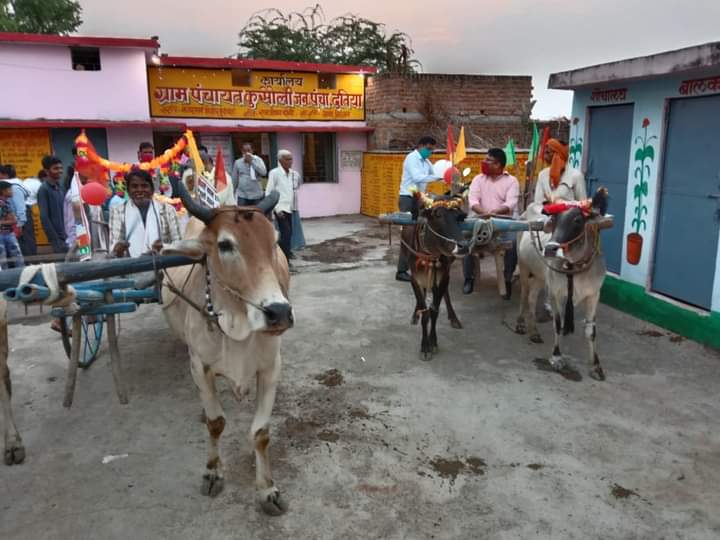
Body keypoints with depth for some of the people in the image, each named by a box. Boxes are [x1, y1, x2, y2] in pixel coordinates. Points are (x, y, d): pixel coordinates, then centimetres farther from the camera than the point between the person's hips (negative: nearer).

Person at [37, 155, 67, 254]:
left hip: (65, 236, 7)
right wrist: (55, 239, -18)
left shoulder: (59, 188, 14)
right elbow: (44, 217, -14)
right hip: (57, 238, -7)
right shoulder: (44, 189, -8)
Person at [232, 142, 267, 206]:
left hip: (256, 195, -1)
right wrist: (233, 193, 17)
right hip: (242, 195, 1)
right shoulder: (237, 162, 5)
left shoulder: (258, 160, 0)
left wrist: (252, 161, -17)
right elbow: (234, 179, 13)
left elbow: (264, 172, -16)